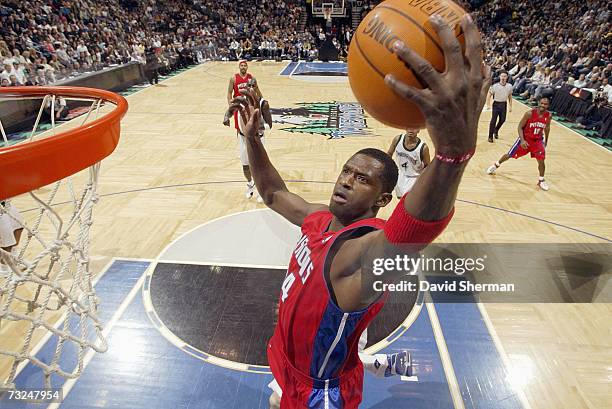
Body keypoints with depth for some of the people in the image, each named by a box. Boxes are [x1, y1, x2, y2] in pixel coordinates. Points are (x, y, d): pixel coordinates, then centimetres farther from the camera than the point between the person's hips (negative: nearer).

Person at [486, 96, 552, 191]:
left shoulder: (548, 116, -11)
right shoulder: (529, 113, -23)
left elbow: (547, 127, 9)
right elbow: (520, 127, -16)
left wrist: (546, 140, 15)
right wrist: (522, 140, -26)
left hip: (537, 140, 2)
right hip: (525, 139, -2)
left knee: (541, 161, -7)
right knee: (509, 155, 7)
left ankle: (541, 180, 13)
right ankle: (496, 164, 36)